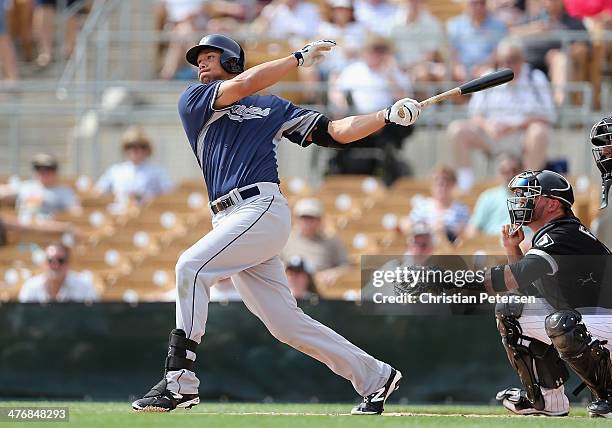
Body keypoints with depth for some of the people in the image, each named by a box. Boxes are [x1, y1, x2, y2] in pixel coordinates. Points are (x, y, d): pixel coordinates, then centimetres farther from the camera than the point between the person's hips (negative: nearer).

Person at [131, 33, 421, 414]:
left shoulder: (273, 108, 17)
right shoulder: (194, 101, 18)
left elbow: (335, 132, 13)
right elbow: (242, 85, 1)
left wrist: (388, 116, 1)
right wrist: (300, 58, 4)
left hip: (264, 208, -4)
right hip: (231, 220, 4)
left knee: (192, 266, -24)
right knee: (285, 323, 1)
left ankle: (180, 380, -26)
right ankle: (374, 377, 12)